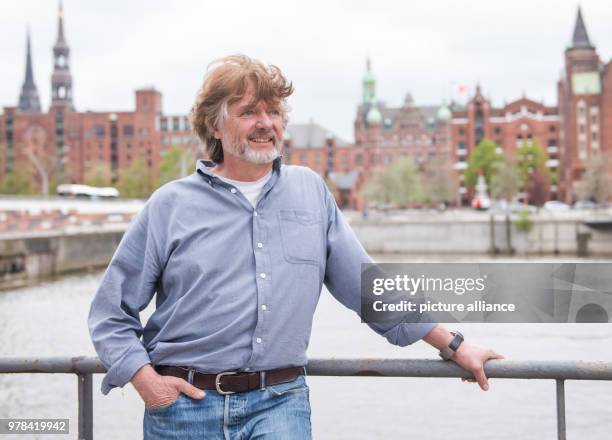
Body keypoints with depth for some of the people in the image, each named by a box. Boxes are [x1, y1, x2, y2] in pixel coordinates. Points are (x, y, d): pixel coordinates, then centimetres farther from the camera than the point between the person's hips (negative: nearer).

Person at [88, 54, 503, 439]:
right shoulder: (170, 204, 2)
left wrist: (453, 346, 13)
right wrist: (145, 379, -9)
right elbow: (111, 313, 6)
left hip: (279, 403, 1)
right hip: (186, 405, -1)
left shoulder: (311, 191, 10)